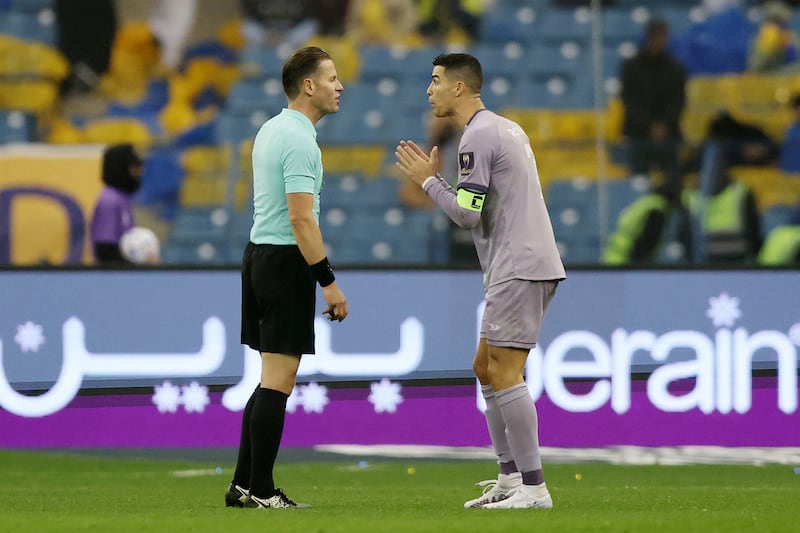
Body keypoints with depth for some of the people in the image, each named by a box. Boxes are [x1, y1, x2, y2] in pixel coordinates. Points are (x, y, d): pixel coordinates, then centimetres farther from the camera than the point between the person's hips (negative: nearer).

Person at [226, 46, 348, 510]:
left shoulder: (271, 130, 15)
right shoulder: (299, 140, -16)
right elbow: (301, 217, -22)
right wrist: (329, 283, -21)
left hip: (260, 253, 10)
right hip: (286, 261, -10)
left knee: (273, 380, 13)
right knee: (278, 381, -7)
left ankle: (244, 484, 14)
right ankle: (260, 491, -6)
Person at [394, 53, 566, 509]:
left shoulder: (478, 137, -12)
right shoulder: (507, 129, 18)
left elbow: (467, 214, -15)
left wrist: (428, 180, -2)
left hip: (518, 270, -10)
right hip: (525, 266, 10)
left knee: (504, 373, -10)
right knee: (487, 369, 14)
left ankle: (533, 486, -12)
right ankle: (510, 477, 14)